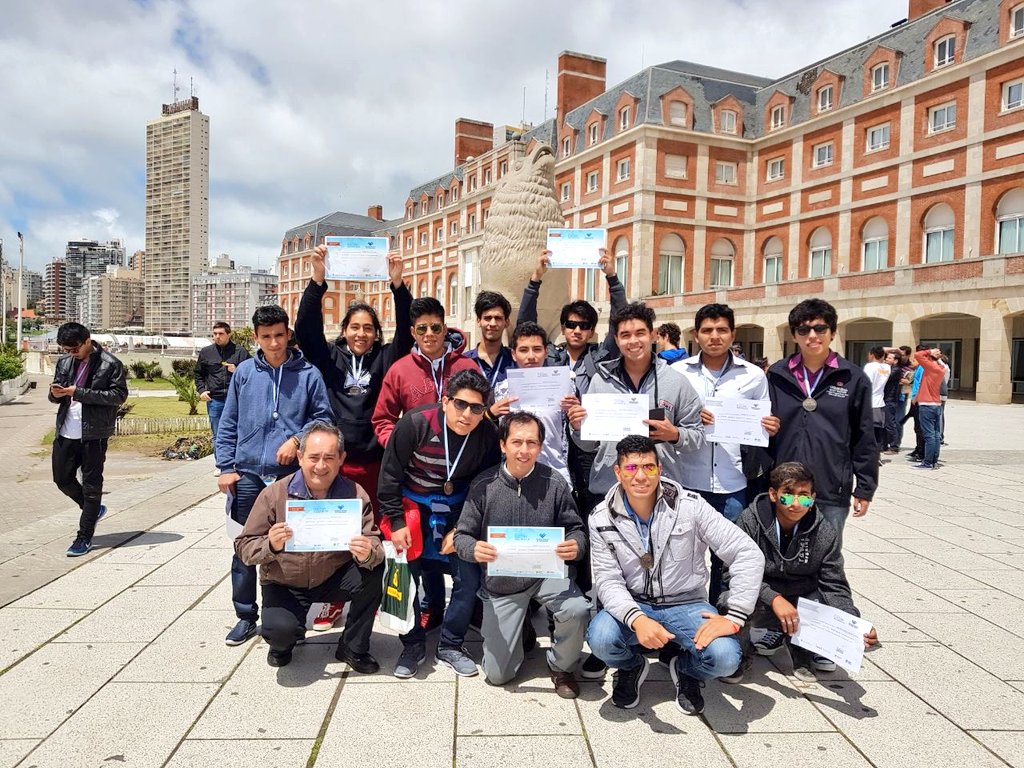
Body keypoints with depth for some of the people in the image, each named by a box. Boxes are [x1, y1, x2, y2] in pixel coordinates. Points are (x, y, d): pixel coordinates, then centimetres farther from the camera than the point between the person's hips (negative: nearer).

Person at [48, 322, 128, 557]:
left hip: (94, 434, -6)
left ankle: (84, 537, 13)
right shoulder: (64, 362, 8)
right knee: (62, 478, 14)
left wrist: (79, 392, -21)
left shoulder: (110, 364, -10)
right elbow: (55, 396, 16)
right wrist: (56, 393, -10)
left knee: (91, 485, 2)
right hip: (66, 432, 6)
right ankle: (93, 509, 39)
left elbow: (119, 395, -16)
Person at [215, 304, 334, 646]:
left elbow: (323, 417, 3)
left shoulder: (308, 374, 0)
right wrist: (226, 467, 3)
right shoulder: (244, 372, 6)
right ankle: (246, 616, 22)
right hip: (248, 474, 2)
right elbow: (228, 424, 8)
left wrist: (297, 439, -12)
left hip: (290, 475, -1)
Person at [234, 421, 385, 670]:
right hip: (284, 584, -1)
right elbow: (244, 547, -11)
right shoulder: (274, 495, -14)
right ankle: (282, 644, 13)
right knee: (280, 629, -30)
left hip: (335, 579, 2)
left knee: (373, 570, -25)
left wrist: (368, 554, -41)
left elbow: (375, 545, -17)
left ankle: (353, 648, -2)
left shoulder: (355, 495, -13)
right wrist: (271, 546, -33)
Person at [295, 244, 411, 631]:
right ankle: (332, 602, 20)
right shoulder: (329, 357, 7)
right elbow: (306, 327, -5)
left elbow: (406, 329, -6)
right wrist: (317, 280, -16)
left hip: (375, 461, 0)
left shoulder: (385, 358, 6)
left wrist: (397, 283, -17)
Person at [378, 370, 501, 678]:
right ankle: (413, 645, 19)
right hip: (412, 503, -1)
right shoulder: (415, 423, -25)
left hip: (456, 509, 2)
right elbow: (390, 475, -14)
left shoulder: (488, 436, -18)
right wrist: (396, 522, -14)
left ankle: (450, 646, 16)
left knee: (469, 577, -4)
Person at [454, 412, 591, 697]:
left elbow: (575, 529, -4)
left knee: (578, 610, -32)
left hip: (546, 573, 0)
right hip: (501, 582, 1)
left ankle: (561, 667, 2)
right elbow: (462, 536, -6)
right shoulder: (483, 485, -11)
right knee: (497, 674, 2)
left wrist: (575, 546, -28)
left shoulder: (555, 483, -11)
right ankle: (519, 625, 36)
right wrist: (474, 549, -29)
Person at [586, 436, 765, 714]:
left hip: (686, 604, 0)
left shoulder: (690, 506, -13)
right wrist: (637, 619, -33)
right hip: (633, 605, 1)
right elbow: (609, 582, -13)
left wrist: (734, 617, -21)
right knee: (600, 638, -31)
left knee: (724, 657, -28)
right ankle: (631, 668, 9)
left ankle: (687, 671, 11)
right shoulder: (602, 519, -9)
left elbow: (748, 554, -13)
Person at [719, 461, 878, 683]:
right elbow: (736, 573, -22)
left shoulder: (824, 533, -11)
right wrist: (774, 599, -39)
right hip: (761, 603, -3)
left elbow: (834, 586, -10)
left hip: (801, 601, 3)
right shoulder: (751, 521, -18)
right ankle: (740, 656, 0)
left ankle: (803, 649, 12)